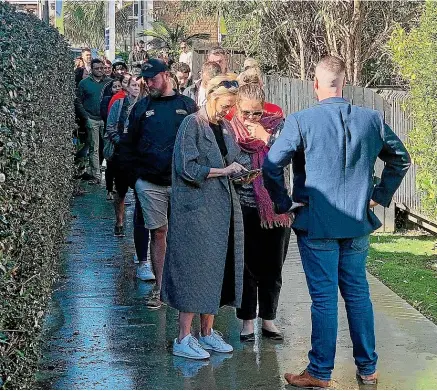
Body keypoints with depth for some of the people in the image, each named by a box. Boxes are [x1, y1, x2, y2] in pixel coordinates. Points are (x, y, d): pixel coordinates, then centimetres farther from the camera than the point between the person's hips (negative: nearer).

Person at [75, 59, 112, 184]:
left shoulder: (109, 82, 7)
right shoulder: (84, 83, 5)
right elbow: (78, 102, 4)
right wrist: (85, 118, -5)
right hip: (92, 120, 0)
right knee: (93, 148, 2)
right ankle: (95, 175, 4)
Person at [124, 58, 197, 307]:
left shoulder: (187, 105, 6)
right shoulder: (142, 107, 9)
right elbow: (132, 144, 12)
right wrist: (136, 176, 5)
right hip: (151, 183, 1)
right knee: (158, 233, 4)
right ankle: (159, 288, 9)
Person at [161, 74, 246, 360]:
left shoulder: (225, 127, 14)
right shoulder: (192, 124, -9)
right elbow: (188, 168, -15)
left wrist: (237, 170, 3)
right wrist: (223, 170, -14)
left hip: (223, 207, 8)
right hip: (197, 210, -8)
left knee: (218, 267, 9)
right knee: (196, 269, -6)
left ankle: (207, 332, 20)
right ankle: (183, 339, 1)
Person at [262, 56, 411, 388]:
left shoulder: (301, 121, -12)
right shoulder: (371, 119, 0)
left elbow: (271, 166, -14)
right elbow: (401, 159, 10)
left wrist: (283, 204, -2)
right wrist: (380, 196, 15)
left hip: (317, 223, -4)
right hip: (358, 223, 4)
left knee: (324, 297, 2)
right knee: (358, 293, 14)